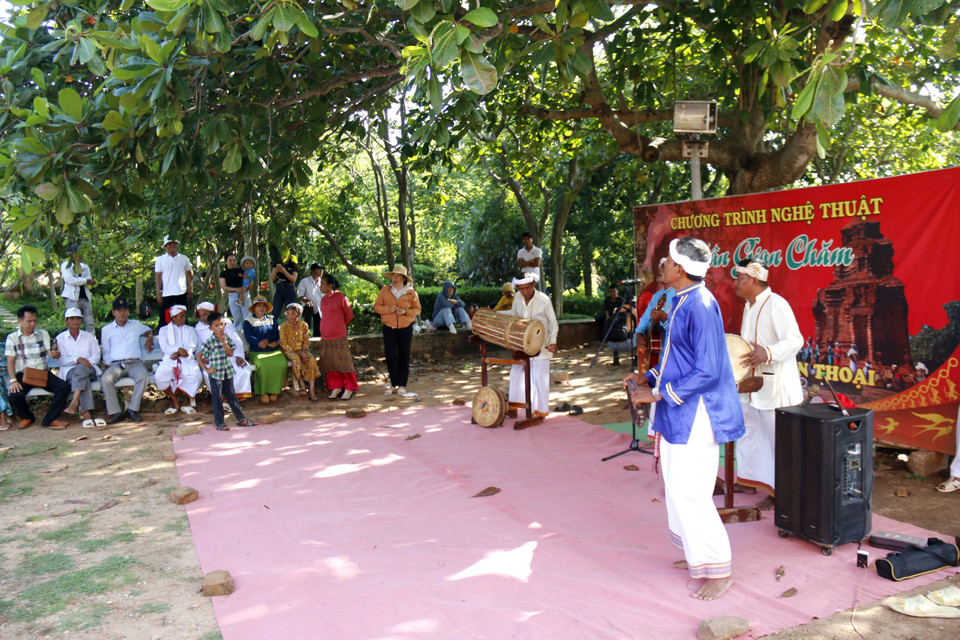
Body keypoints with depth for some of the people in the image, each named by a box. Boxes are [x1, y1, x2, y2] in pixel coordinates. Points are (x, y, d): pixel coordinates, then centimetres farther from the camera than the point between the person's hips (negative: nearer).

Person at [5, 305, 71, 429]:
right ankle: (26, 417, 6)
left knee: (64, 387, -24)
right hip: (23, 375, -2)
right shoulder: (12, 338, 5)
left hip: (43, 373, 2)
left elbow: (50, 352, -1)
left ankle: (50, 419, -12)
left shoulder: (43, 334, 11)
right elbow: (10, 361, -2)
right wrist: (13, 380, -17)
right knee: (15, 396, -29)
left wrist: (55, 354, -27)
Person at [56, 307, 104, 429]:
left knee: (81, 369, -37)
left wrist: (86, 362, -12)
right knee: (83, 378, -37)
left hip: (89, 369, 1)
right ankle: (86, 415, -52)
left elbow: (96, 355, 9)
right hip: (69, 371, -1)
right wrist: (78, 359, -18)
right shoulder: (60, 338, 14)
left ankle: (75, 401, -50)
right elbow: (62, 360, 1)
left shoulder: (89, 336, 20)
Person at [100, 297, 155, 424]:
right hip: (115, 364, 0)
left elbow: (148, 330, 41)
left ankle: (133, 409, -28)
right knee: (106, 378, -34)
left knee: (143, 376, -35)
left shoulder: (136, 325, 20)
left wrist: (150, 338, 18)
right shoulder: (106, 330, 18)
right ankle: (115, 412, -30)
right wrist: (108, 367, 7)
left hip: (135, 362, 0)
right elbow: (106, 353, 19)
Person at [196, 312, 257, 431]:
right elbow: (198, 356, -7)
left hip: (228, 372, 4)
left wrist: (224, 342, -15)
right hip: (215, 373, -4)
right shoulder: (209, 342, -11)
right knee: (217, 398, 3)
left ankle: (241, 419, 20)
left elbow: (231, 354, -5)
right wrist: (206, 369, -10)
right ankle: (219, 423, 10)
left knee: (232, 396, 13)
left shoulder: (227, 338, 3)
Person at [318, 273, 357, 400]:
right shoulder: (323, 299, 11)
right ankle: (336, 387, 15)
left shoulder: (341, 298, -7)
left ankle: (349, 388, 7)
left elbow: (349, 315, 3)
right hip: (325, 336, 6)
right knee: (329, 363, 6)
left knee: (343, 361, -2)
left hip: (338, 335, -6)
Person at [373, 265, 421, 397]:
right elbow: (377, 306, 3)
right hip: (389, 327, 1)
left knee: (404, 357, 1)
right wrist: (389, 309, -15)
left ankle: (401, 387, 8)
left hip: (406, 328, 0)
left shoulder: (411, 292, 2)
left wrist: (406, 311, -16)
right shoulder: (385, 290, 4)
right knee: (390, 355, -2)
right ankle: (394, 383, 15)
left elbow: (417, 309, 3)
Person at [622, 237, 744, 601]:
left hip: (695, 415, -10)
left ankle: (719, 570, 10)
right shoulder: (682, 302, 11)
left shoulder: (699, 306, -21)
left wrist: (659, 394, -21)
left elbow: (708, 371, -24)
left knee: (689, 492, -5)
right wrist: (648, 378, 11)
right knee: (677, 486, 18)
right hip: (678, 414, 10)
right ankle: (698, 554, 34)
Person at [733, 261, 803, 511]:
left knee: (778, 438, -2)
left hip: (776, 385, -10)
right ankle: (749, 480, 30)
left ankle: (780, 491, 7)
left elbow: (795, 340, -25)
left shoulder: (776, 304, -16)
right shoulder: (749, 307, 14)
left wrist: (767, 353, -38)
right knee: (748, 430, 17)